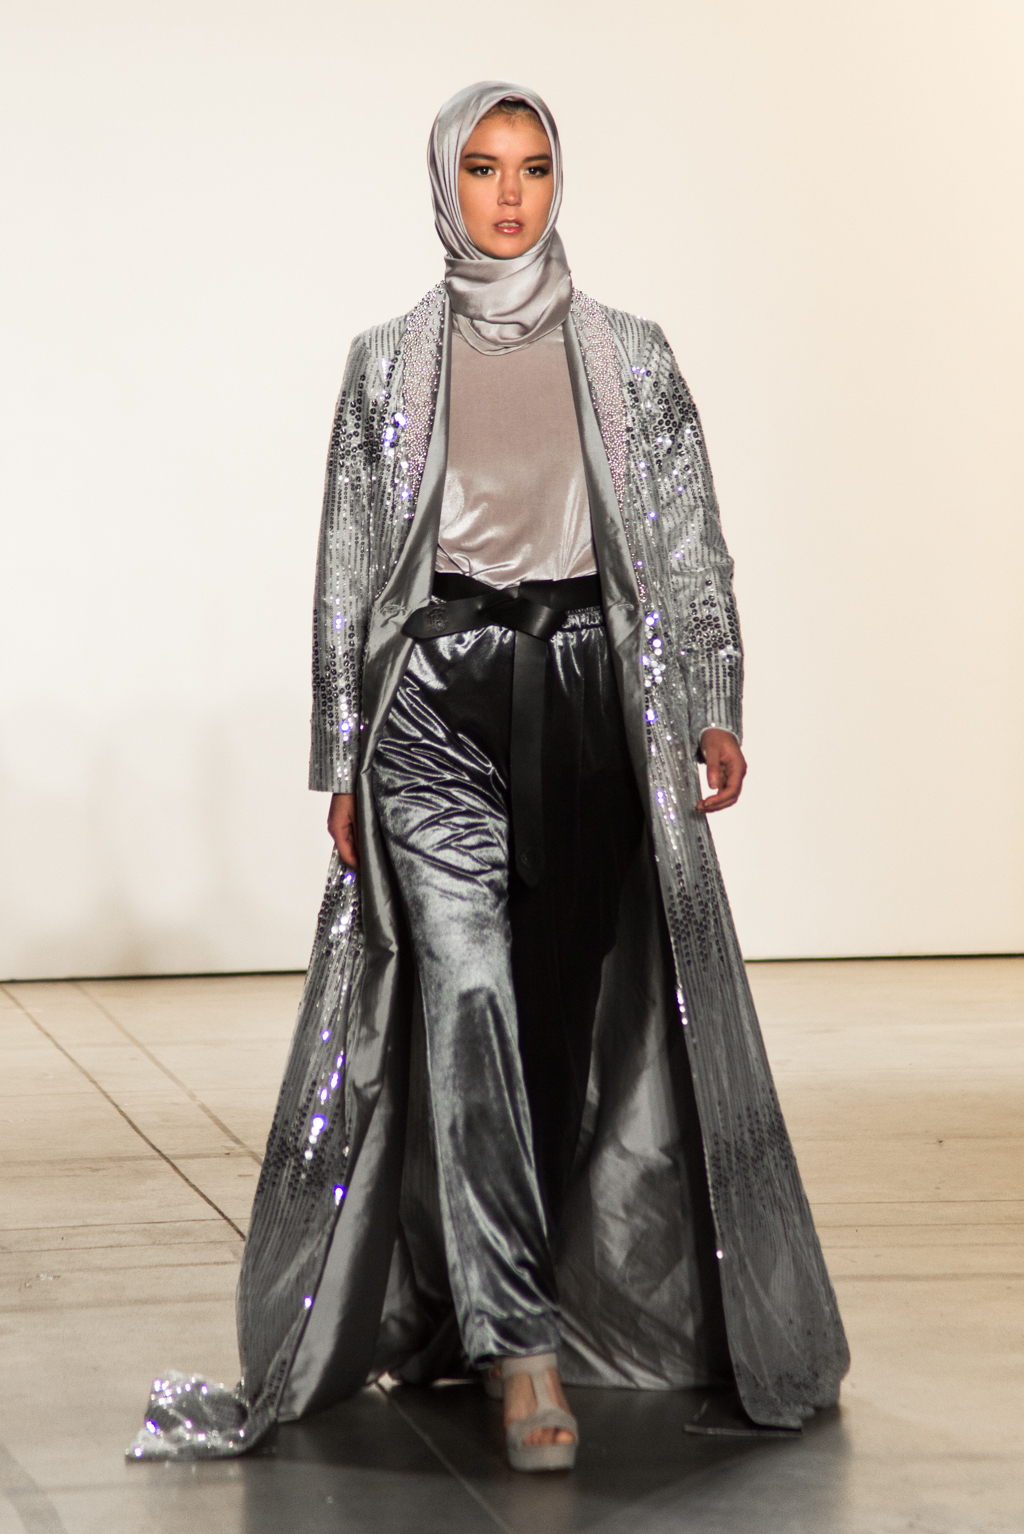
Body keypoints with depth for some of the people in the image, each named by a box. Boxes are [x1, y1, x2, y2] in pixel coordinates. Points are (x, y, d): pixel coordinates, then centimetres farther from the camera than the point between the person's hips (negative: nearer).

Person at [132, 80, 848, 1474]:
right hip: (439, 693, -1)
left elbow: (693, 543, 8)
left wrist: (716, 709, -4)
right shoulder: (389, 362, 10)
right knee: (467, 997, -16)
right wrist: (342, 760, 5)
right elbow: (350, 564, 9)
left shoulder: (629, 354, 10)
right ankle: (523, 1349, -17)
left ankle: (497, 1299, 20)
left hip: (590, 691, 2)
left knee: (567, 1010, 4)